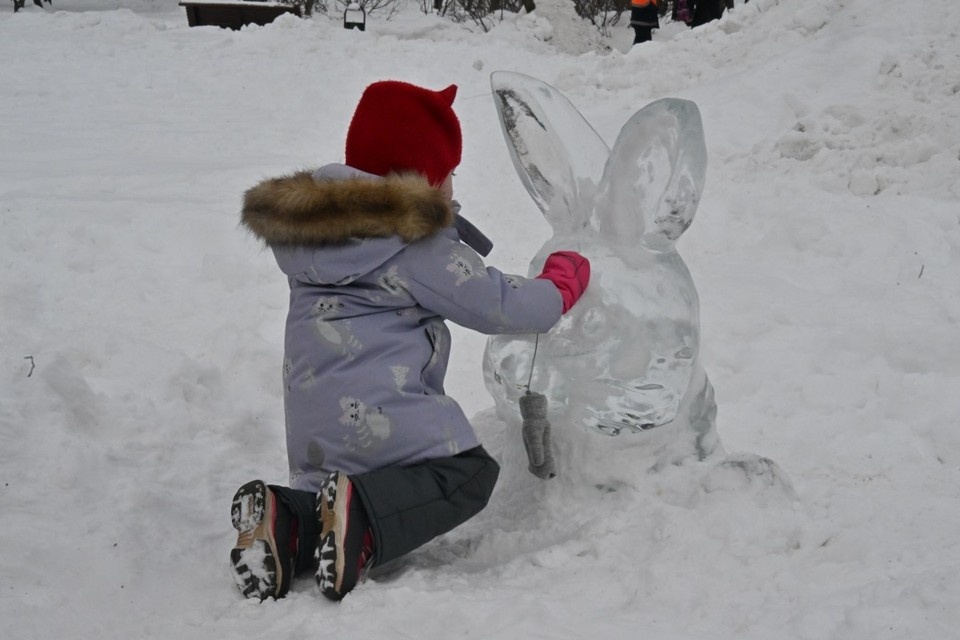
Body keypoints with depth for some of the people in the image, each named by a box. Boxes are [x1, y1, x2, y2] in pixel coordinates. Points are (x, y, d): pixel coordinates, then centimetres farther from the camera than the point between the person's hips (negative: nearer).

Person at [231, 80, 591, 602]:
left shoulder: (313, 228, 12)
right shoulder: (415, 244, -11)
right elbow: (502, 305, -8)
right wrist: (564, 280, 10)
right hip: (380, 416, -7)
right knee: (468, 474, 9)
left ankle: (286, 524, -6)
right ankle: (362, 520, -18)